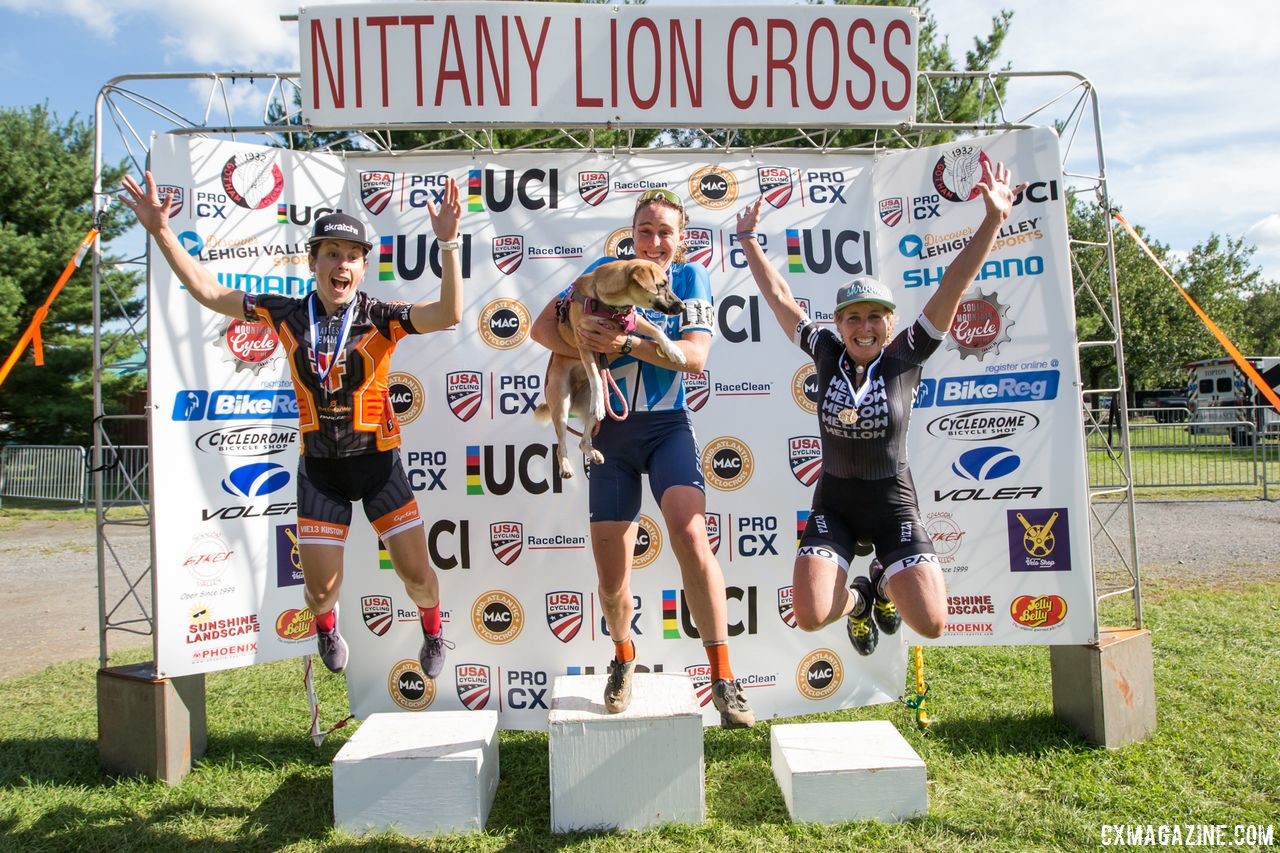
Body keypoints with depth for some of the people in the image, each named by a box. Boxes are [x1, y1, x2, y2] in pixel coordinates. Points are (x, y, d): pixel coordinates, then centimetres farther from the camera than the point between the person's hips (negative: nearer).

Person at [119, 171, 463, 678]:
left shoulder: (380, 318, -11)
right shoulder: (288, 315, -2)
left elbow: (448, 314, -27)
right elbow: (207, 291, 3)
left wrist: (447, 243, -37)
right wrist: (161, 232, -4)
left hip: (377, 461, -2)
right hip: (319, 467, 2)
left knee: (416, 573, 1)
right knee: (320, 589, 6)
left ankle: (433, 631, 36)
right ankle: (326, 626, 45)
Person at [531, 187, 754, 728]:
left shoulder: (690, 277, 2)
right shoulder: (607, 271, 4)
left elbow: (695, 355, -12)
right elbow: (542, 325, -1)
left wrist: (625, 344, -25)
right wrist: (587, 349, -20)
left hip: (666, 426, -1)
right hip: (610, 431, 2)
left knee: (690, 536, -25)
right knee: (611, 577, 6)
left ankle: (722, 679, -14)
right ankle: (624, 656, 37)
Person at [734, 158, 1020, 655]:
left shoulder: (905, 357, -7)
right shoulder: (827, 355, -3)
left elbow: (951, 290, -15)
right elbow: (778, 296, 2)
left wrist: (993, 219, -22)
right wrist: (747, 237, 6)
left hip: (892, 501, -1)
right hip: (834, 500, 1)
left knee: (931, 623, -13)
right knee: (810, 617, -16)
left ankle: (886, 581, 25)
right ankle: (857, 600, 23)